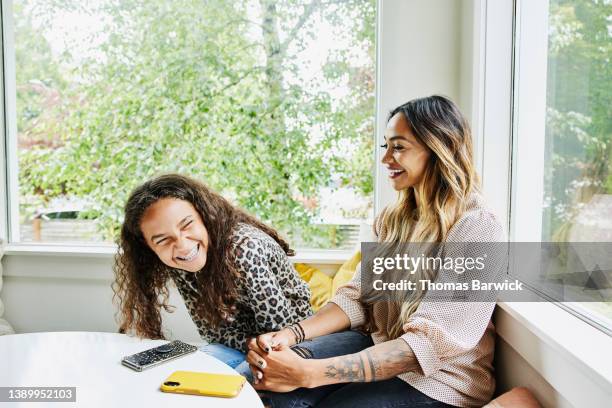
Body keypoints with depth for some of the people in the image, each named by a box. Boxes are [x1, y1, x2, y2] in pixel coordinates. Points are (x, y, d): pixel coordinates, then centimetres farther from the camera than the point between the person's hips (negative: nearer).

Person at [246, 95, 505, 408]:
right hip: (378, 346, 5)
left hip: (443, 377, -5)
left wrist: (310, 373, -31)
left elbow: (429, 342, -24)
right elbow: (357, 298, 2)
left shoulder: (479, 231, -17)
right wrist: (291, 334, -17)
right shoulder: (394, 219, 5)